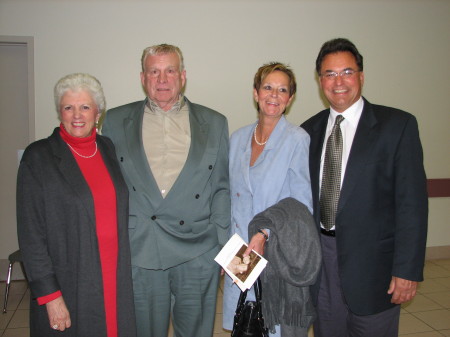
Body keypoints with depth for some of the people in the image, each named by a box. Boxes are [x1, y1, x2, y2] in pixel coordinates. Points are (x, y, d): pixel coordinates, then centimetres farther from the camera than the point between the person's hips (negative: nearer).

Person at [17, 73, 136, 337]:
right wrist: (50, 295, -12)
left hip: (117, 281, 4)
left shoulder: (110, 149, 5)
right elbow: (30, 232, -9)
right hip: (68, 285, -4)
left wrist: (125, 271, 7)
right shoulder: (38, 157, -8)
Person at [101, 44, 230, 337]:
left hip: (198, 255, 0)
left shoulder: (214, 123, 7)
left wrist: (222, 246, -1)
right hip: (137, 254, 0)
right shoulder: (117, 121, 7)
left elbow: (222, 189, 6)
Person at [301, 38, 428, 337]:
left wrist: (407, 269, -14)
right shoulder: (310, 130, 6)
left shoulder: (398, 125, -7)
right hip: (321, 257, 4)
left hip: (372, 261, -4)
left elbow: (412, 202, -10)